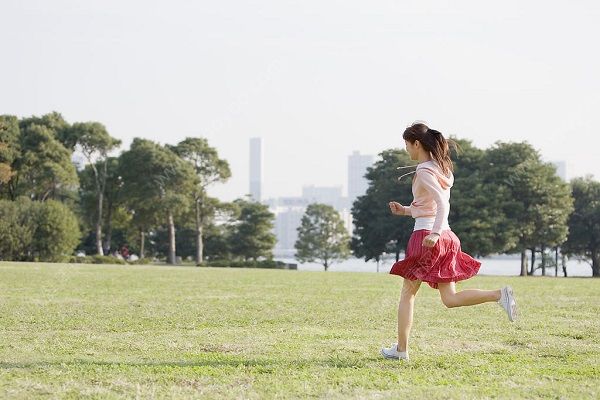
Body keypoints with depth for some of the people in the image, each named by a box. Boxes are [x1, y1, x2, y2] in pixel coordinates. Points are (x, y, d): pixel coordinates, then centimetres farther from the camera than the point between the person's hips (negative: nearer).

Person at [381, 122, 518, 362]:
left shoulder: (424, 172, -11)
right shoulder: (441, 169, 16)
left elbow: (442, 204, -23)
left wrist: (434, 233, -31)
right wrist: (406, 211, 21)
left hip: (426, 236, -8)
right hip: (446, 236, 8)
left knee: (407, 293, 5)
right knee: (450, 299, 6)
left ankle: (401, 349, 9)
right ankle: (499, 295, -13)